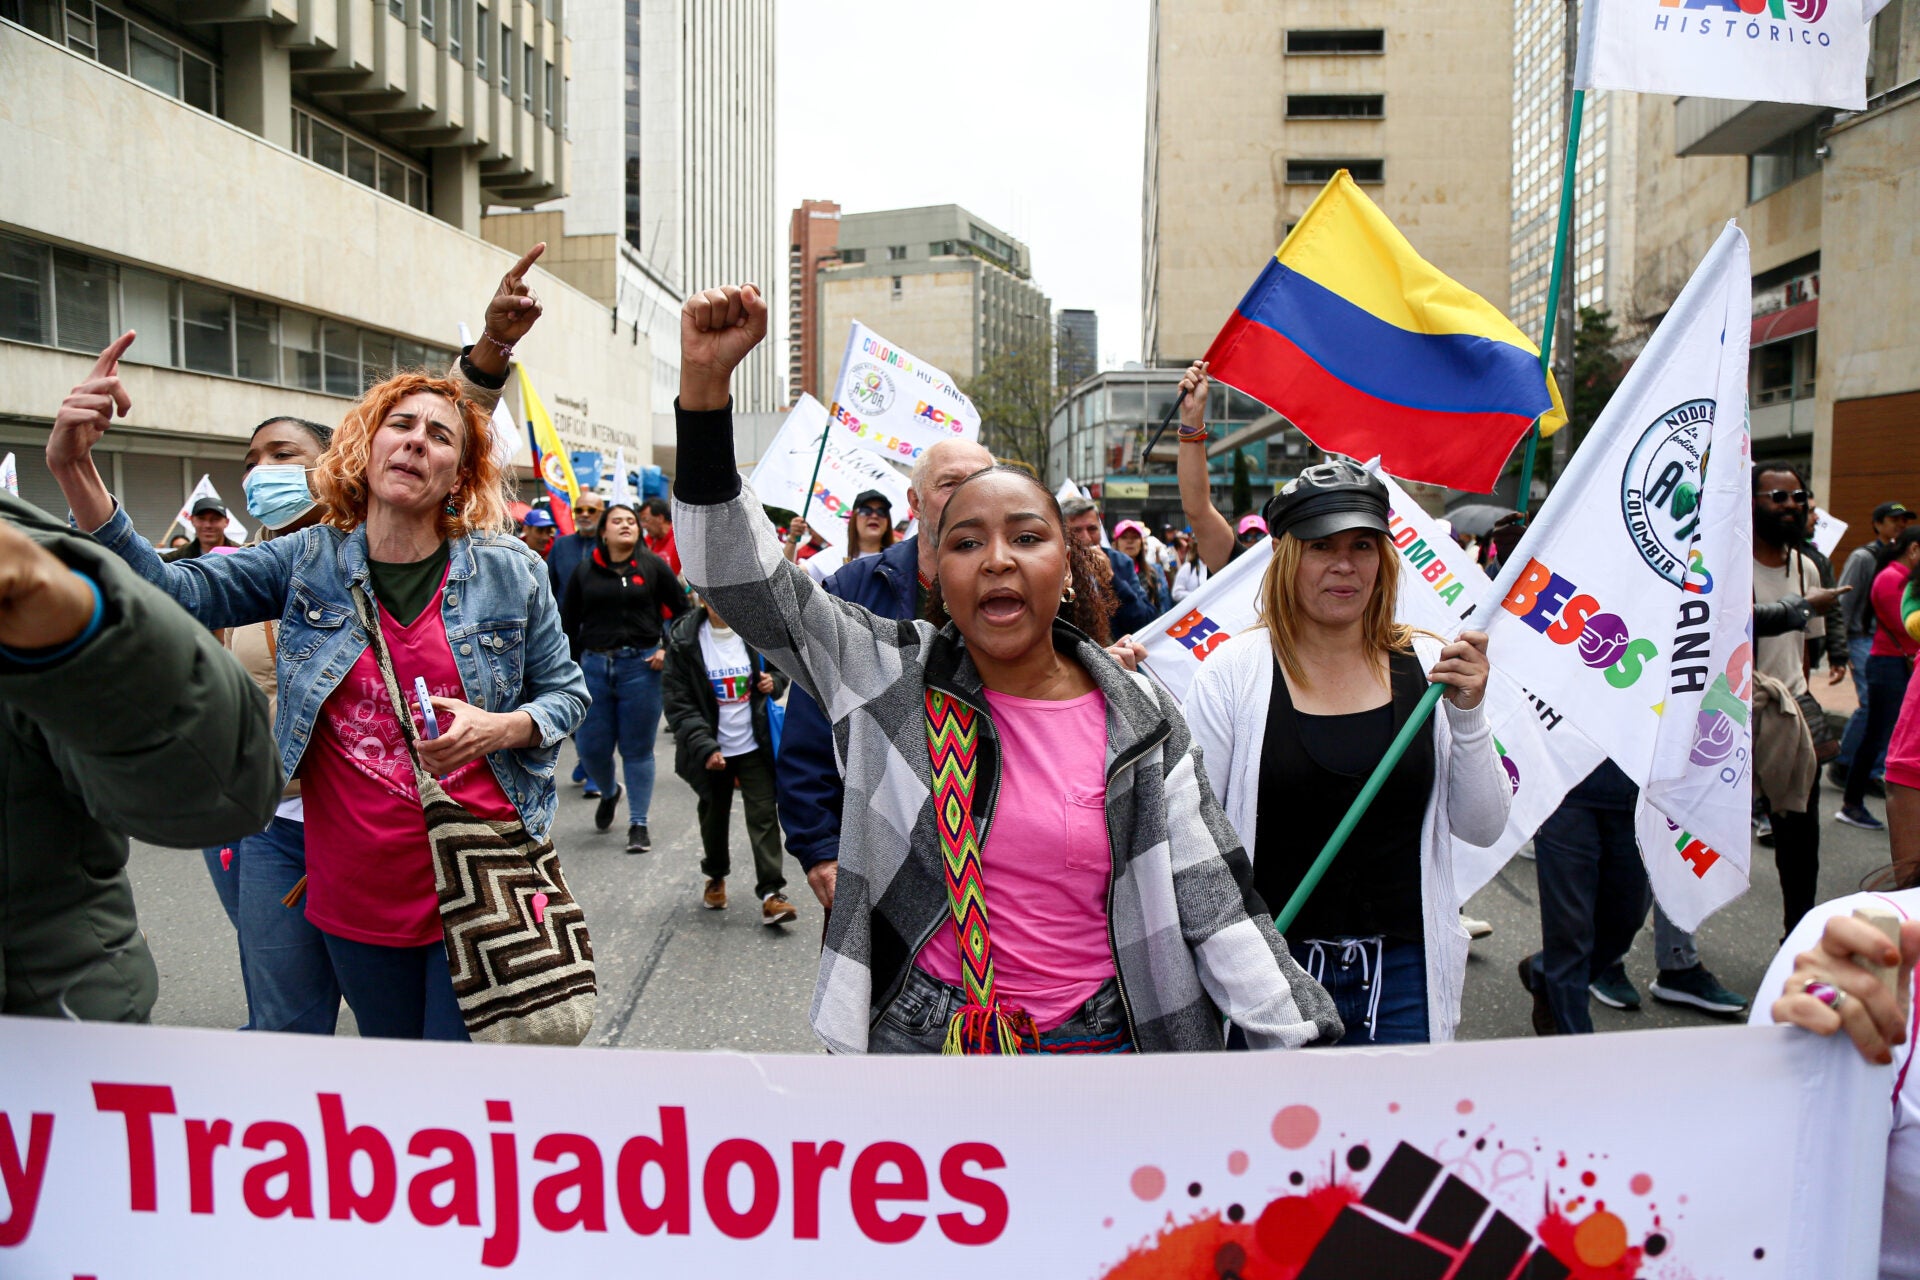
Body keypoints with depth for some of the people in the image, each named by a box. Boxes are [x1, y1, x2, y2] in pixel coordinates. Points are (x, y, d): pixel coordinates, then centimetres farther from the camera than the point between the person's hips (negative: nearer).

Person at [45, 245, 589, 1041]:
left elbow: (567, 692, 4)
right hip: (354, 894, 3)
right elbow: (167, 594, -2)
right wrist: (74, 471, -12)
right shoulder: (308, 563, 2)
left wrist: (500, 728, -16)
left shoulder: (508, 572, -4)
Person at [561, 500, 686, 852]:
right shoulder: (585, 570, 6)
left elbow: (682, 609, 6)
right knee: (592, 747, 5)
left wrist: (668, 648, -5)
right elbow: (569, 623, 10)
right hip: (594, 665, 2)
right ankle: (609, 793, 38)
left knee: (638, 749, 3)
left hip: (640, 666, -2)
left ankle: (638, 824, 15)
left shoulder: (653, 566, 2)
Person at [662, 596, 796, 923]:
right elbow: (678, 703, -10)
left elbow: (780, 669, 15)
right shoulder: (684, 641, -9)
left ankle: (771, 893, -1)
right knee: (714, 815, 17)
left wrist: (774, 682, -10)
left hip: (754, 746, 0)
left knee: (764, 815, -4)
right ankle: (715, 878, 40)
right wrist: (704, 746, -20)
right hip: (712, 750, 0)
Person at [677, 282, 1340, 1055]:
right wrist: (705, 382, -23)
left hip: (1099, 1043, 1)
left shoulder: (1139, 720, -3)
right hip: (916, 1044, -1)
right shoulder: (891, 679, -6)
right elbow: (744, 579, -14)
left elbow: (1215, 904, -1)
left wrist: (1300, 1045, -5)